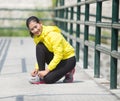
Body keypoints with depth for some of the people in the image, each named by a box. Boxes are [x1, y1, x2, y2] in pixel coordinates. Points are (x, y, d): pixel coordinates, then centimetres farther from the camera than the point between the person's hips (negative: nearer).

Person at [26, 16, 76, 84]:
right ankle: (41, 76, -15)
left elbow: (59, 55, -28)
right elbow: (40, 55, 5)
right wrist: (37, 68, -11)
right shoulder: (36, 37, -2)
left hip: (68, 60, -6)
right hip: (55, 58, 6)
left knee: (48, 79, -25)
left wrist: (47, 70, -28)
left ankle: (68, 72, 3)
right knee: (39, 47, -21)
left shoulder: (53, 34, -25)